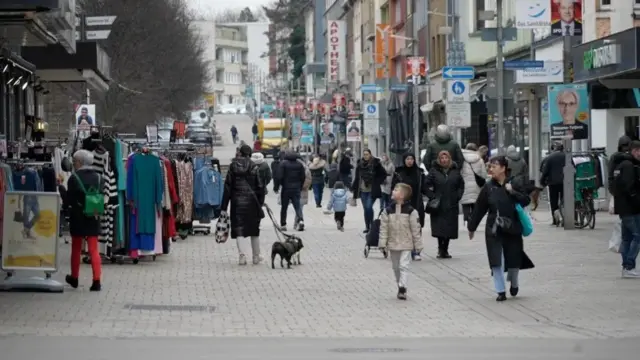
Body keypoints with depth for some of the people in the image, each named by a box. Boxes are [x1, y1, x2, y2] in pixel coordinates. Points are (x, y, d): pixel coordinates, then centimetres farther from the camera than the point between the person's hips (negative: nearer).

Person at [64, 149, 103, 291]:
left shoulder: (74, 178, -12)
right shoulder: (98, 177, 1)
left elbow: (68, 200, -11)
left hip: (77, 218, -3)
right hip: (93, 218, 3)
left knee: (76, 249, 14)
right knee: (94, 249, 2)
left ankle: (74, 278, 28)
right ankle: (96, 281, -10)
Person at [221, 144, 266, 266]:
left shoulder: (233, 166, -1)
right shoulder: (254, 167, -2)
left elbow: (228, 186, -1)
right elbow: (260, 186, -3)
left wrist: (224, 207, 1)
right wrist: (260, 203, 7)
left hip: (237, 202, -1)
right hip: (251, 201, 1)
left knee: (238, 229, 0)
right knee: (254, 229, 15)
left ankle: (242, 254, -18)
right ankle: (256, 256, 21)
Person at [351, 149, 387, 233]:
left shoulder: (375, 163, -6)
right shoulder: (360, 164, 6)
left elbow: (383, 174, 2)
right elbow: (357, 177, 14)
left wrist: (377, 183, -4)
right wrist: (353, 187, 10)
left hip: (372, 191, -4)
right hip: (363, 190, 4)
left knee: (369, 207, -15)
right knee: (366, 208, 8)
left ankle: (371, 225, -3)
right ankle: (367, 226, 15)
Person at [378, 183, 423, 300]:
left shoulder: (411, 211, -9)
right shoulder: (388, 211, 0)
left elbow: (416, 229, -5)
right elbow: (383, 228, 1)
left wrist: (418, 245, -4)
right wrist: (382, 243, -4)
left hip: (406, 245, -4)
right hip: (393, 245, 4)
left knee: (404, 266, -11)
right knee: (396, 267, 12)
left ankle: (402, 288, -14)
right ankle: (401, 287, 24)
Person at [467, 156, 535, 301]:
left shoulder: (513, 184, -4)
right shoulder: (488, 187, -1)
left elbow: (526, 200, -7)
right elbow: (479, 208, 4)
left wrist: (513, 192, -21)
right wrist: (472, 227, 8)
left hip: (512, 229, -1)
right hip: (494, 229, 1)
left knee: (514, 260, 7)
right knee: (496, 262, -4)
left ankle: (514, 283, 36)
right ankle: (501, 291, 6)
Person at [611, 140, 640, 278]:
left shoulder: (621, 165, 17)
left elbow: (616, 187, 20)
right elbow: (629, 188, -24)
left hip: (623, 208, 11)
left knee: (627, 238, 13)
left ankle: (626, 267, 15)